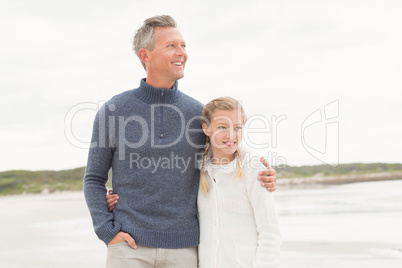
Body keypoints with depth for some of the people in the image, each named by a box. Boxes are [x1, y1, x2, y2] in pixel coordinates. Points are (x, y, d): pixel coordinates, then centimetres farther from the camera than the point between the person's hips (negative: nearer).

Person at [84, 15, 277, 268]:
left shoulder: (198, 113, 3)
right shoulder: (113, 111, -2)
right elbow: (95, 179, 5)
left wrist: (264, 177, -5)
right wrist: (107, 232, -8)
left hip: (183, 246, 2)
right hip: (130, 243, -2)